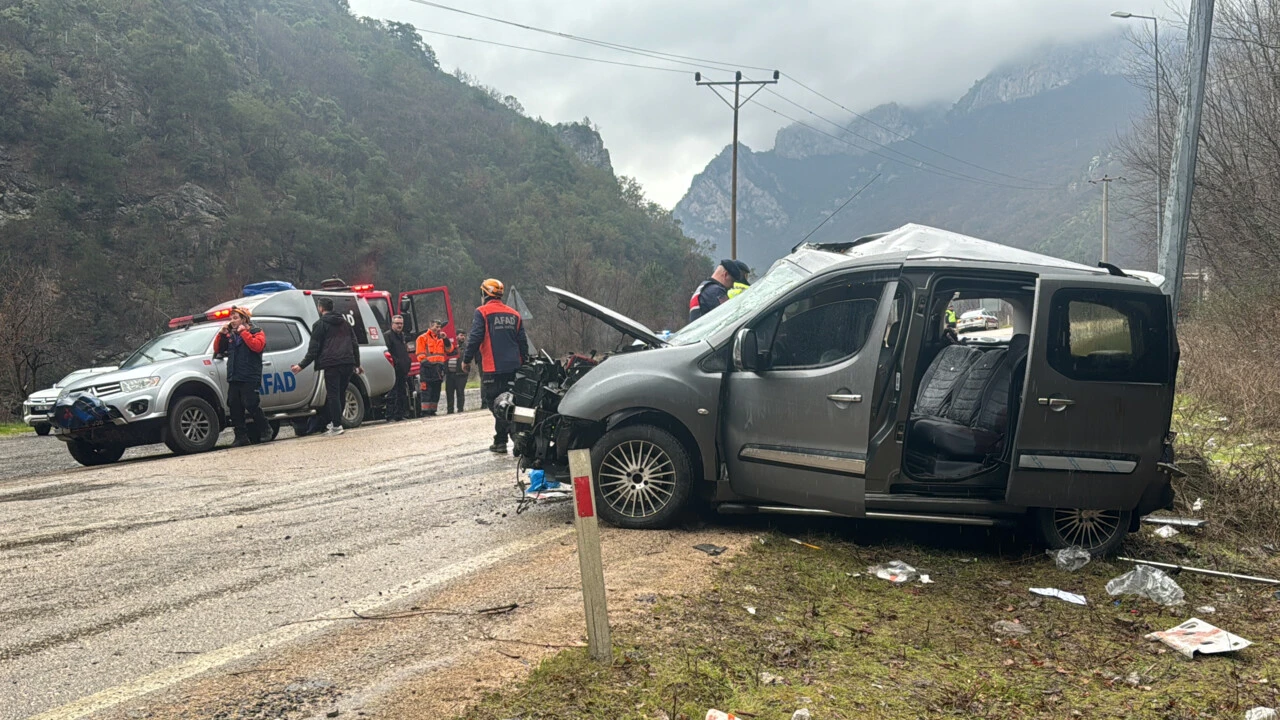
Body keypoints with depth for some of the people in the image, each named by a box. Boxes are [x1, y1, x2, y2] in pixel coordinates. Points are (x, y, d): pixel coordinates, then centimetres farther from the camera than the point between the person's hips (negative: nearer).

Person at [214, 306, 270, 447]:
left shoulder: (256, 332, 1)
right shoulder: (230, 335, 18)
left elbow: (257, 346, -18)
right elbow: (217, 350, 18)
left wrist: (243, 332, -13)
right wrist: (221, 334, 5)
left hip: (249, 379, -6)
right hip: (233, 379, 6)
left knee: (252, 406, -11)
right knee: (235, 408, 4)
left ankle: (265, 431, 6)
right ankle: (241, 437, 9)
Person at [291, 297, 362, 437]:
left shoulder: (320, 324, 3)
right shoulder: (345, 323, 21)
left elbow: (313, 348, -2)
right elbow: (355, 344, 22)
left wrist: (301, 365, 1)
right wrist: (357, 364, 28)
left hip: (331, 364, -5)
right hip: (347, 363, 5)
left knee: (333, 394, -5)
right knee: (341, 393, 12)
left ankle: (336, 425, -10)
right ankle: (335, 422, 17)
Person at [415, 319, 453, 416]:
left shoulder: (441, 338, 20)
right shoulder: (423, 338, 1)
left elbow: (449, 349, 10)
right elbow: (420, 354, -4)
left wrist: (445, 339, -3)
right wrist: (425, 361, -16)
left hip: (438, 368, 6)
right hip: (428, 368, -6)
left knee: (436, 391, 9)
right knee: (427, 391, -9)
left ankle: (433, 411, 14)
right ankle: (425, 412, -9)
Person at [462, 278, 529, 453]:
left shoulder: (482, 312, -4)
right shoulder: (514, 315, 13)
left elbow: (474, 338, -10)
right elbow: (523, 342, 15)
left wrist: (466, 360, -1)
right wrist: (523, 363, 23)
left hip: (492, 369, -5)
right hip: (513, 367, 5)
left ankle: (500, 441, -2)